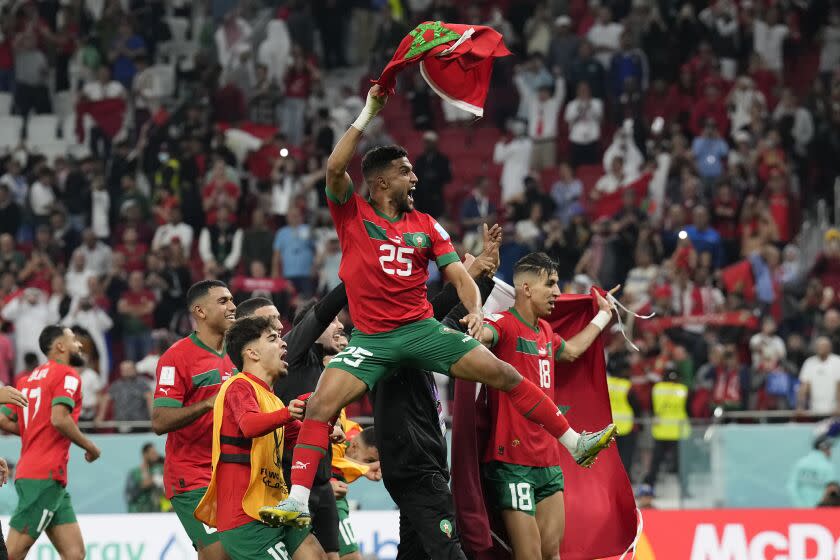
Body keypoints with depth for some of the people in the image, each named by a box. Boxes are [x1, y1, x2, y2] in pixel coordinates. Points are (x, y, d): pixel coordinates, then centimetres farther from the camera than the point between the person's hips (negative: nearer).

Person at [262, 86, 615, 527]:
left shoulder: (425, 226, 9)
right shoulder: (353, 214, 1)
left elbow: (459, 275, 6)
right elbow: (335, 168, -17)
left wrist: (475, 311, -15)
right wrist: (368, 114, -14)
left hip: (422, 328, 2)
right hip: (370, 338, -2)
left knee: (502, 373, -6)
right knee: (320, 406, -21)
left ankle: (574, 443, 2)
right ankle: (298, 499, -23)